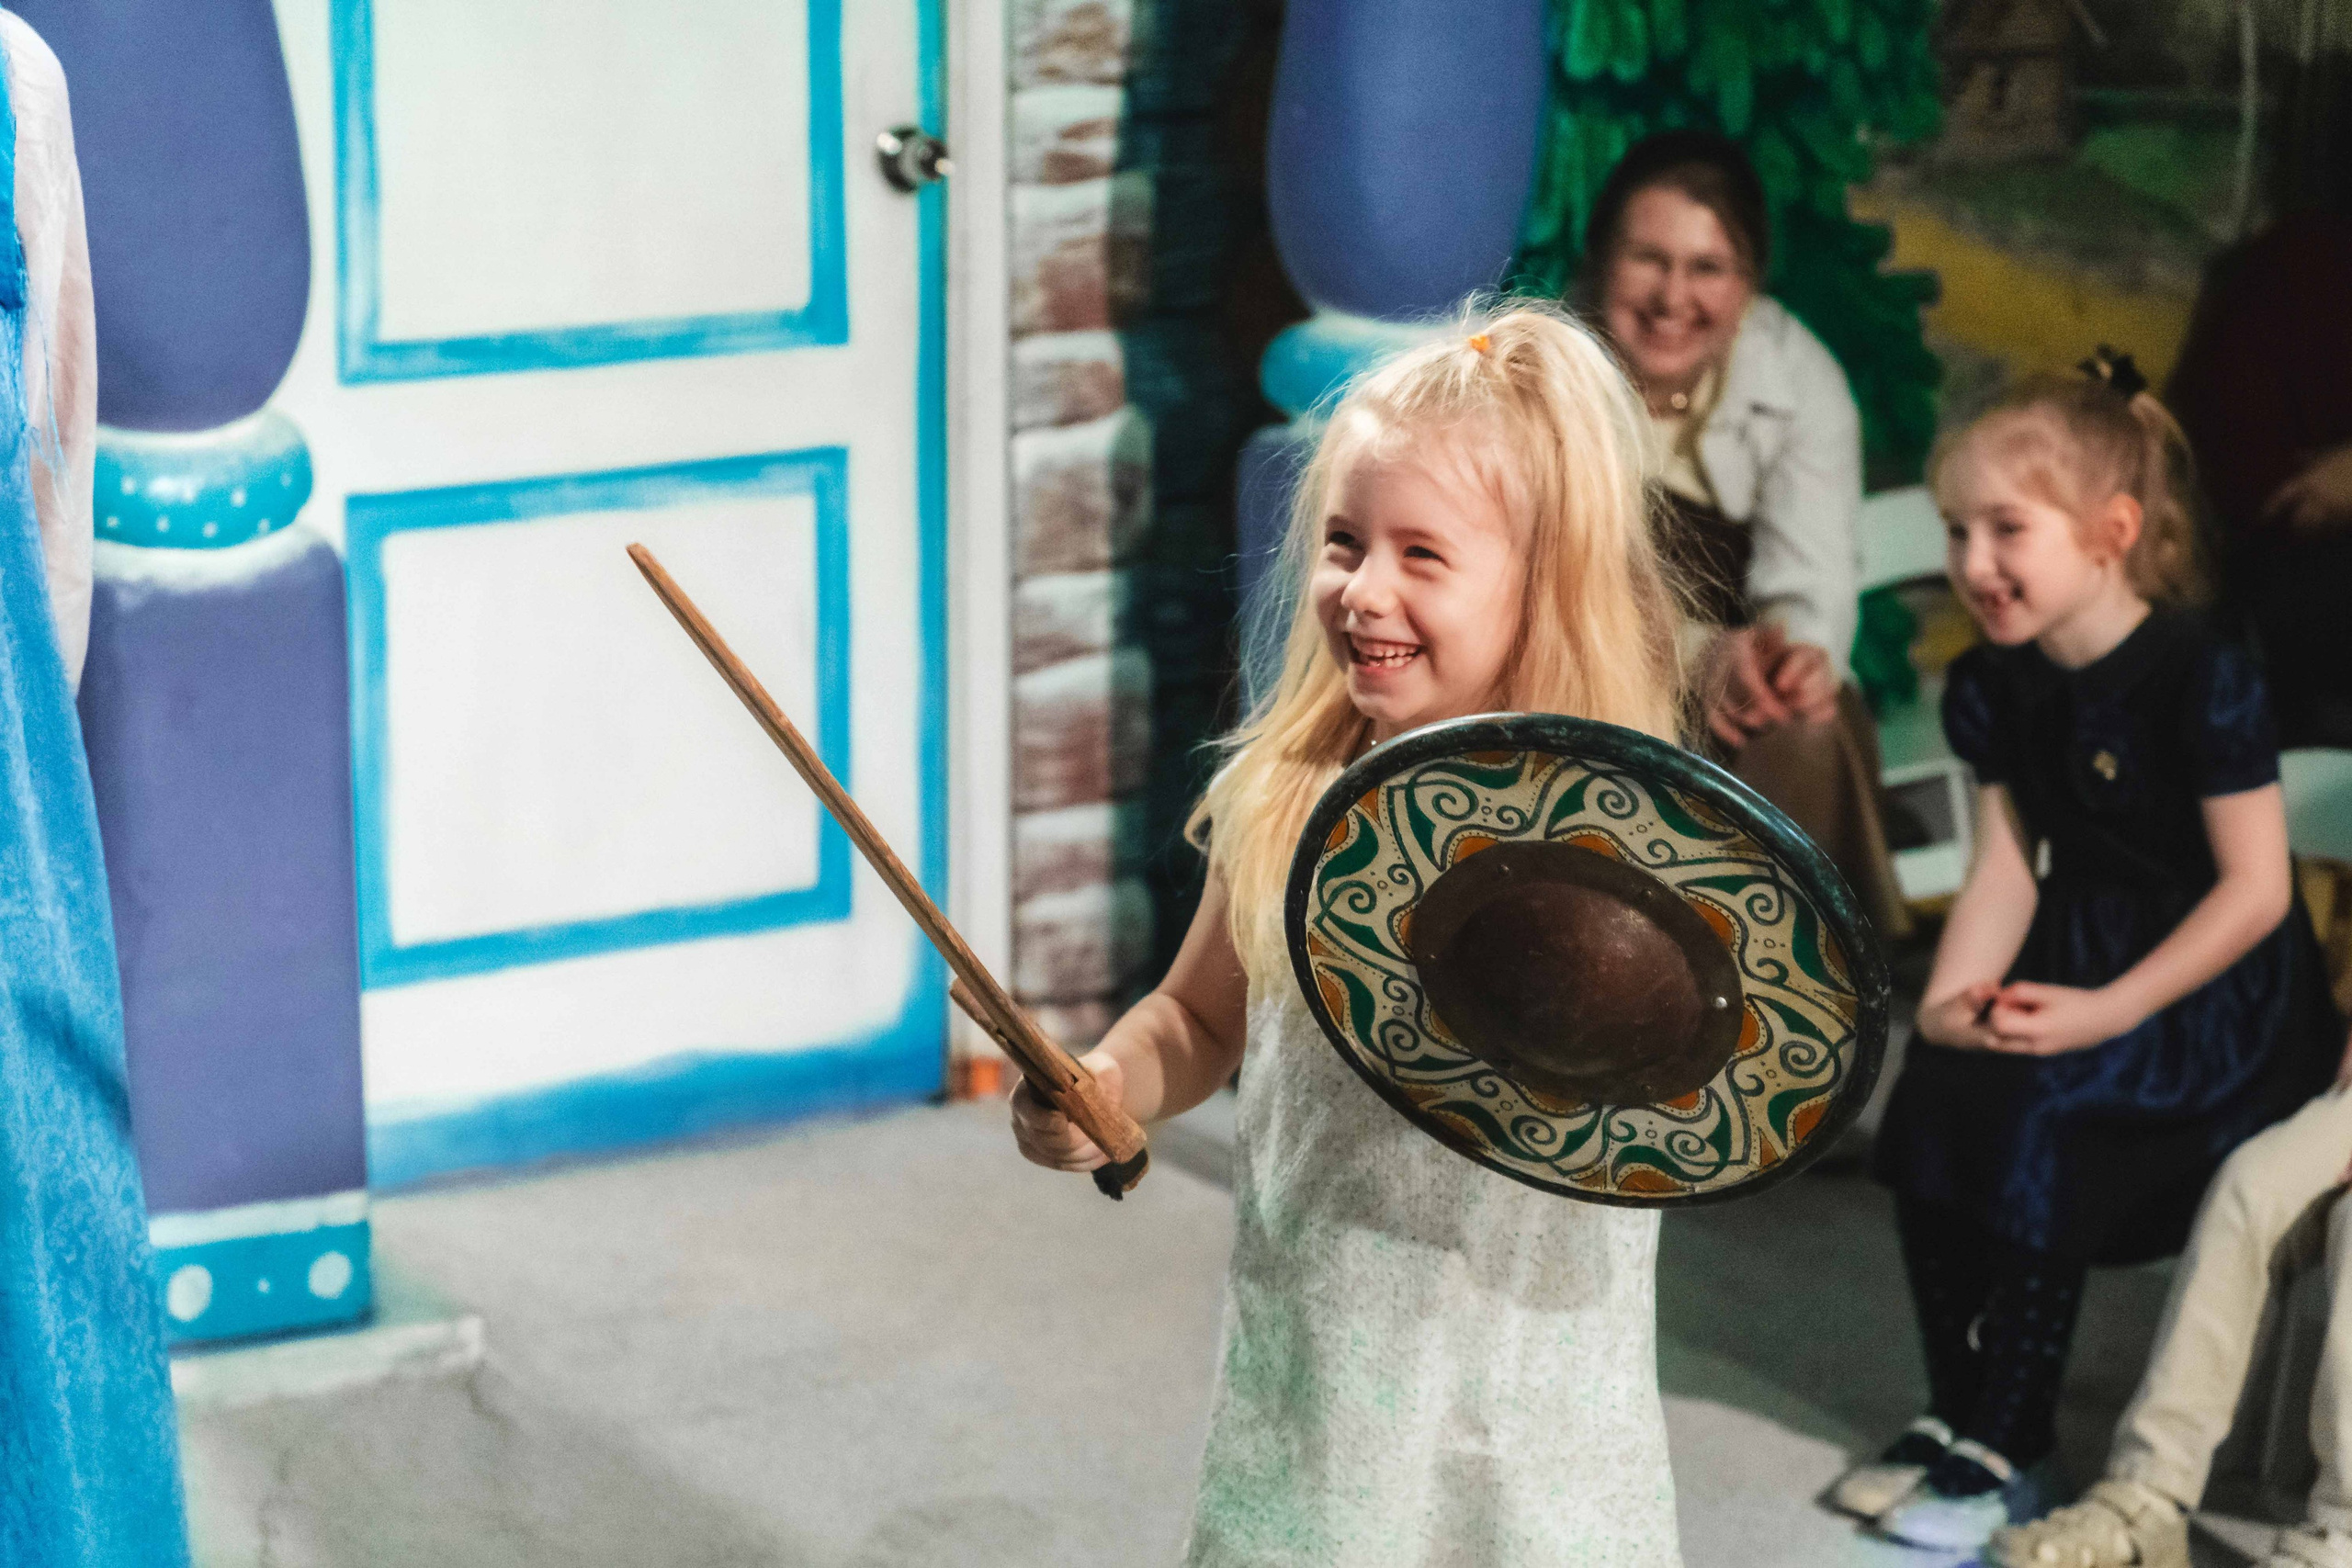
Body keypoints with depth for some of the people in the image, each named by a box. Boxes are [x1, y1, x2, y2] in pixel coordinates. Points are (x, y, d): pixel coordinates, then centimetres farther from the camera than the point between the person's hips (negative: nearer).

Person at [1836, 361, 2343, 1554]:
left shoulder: (2203, 680, -18)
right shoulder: (1994, 688, 3)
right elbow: (2005, 872, 1)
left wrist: (2106, 1013, -23)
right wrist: (1950, 998, -17)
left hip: (2219, 991, -7)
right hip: (2081, 955, 7)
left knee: (2046, 1113, -27)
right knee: (1931, 1098, -16)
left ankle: (2005, 1449, -15)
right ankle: (1958, 1408, 0)